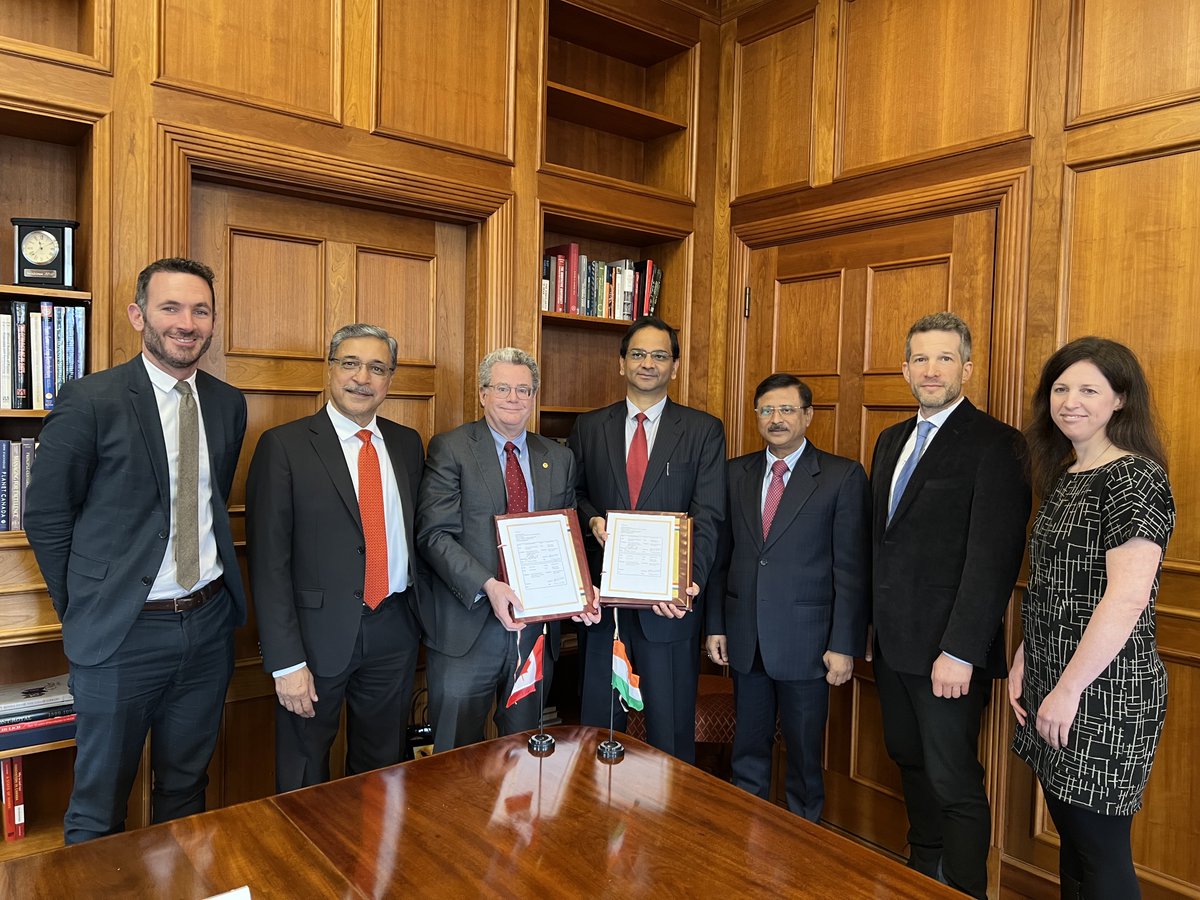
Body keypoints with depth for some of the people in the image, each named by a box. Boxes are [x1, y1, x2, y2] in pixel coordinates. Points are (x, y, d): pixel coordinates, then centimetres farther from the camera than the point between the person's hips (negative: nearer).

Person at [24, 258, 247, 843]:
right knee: (99, 807, 14)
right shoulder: (90, 401, -11)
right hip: (123, 633, -4)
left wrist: (216, 594, 8)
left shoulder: (229, 404, 4)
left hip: (209, 624, 5)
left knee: (186, 789, 21)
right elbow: (45, 516, -4)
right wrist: (84, 611, 0)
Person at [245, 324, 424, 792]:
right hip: (318, 633, -4)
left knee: (383, 770, 20)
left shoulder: (408, 444, 6)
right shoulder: (284, 445, -8)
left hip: (394, 631, 4)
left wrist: (422, 619, 4)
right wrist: (286, 661, -14)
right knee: (304, 778, 14)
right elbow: (268, 560, -11)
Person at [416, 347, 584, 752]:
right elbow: (434, 534, -11)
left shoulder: (559, 458, 10)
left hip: (536, 624, 4)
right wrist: (487, 587, -23)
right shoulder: (449, 449, -4)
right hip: (466, 626, -4)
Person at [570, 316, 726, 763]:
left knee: (671, 729, 9)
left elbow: (708, 517, -7)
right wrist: (592, 520, -9)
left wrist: (690, 580, -21)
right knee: (598, 722, 15)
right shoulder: (589, 427, 7)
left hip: (670, 600, -2)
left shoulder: (703, 430, 0)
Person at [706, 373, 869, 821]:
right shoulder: (735, 473, 7)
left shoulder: (843, 476, -5)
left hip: (806, 640, -3)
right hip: (744, 637, 4)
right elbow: (720, 555, 8)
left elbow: (852, 568, -8)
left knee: (804, 751, 10)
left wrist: (845, 645, -11)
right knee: (748, 748, 17)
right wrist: (715, 625, 5)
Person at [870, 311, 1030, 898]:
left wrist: (961, 651, -22)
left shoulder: (994, 445, -12)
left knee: (953, 782, 2)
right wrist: (874, 623, 10)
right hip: (893, 640, 8)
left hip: (948, 649, -8)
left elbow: (994, 558, -18)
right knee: (909, 761, 21)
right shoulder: (892, 440, 12)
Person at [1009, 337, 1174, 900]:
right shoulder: (1063, 476, 11)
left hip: (1105, 695, -8)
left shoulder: (1136, 478, -14)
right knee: (1071, 837, 19)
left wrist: (1069, 690, -17)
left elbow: (1126, 599, -21)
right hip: (1052, 687, 8)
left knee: (1100, 848, 5)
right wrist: (1024, 660, 9)